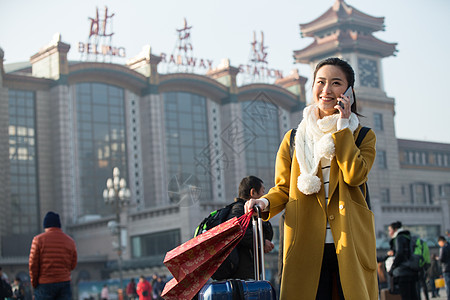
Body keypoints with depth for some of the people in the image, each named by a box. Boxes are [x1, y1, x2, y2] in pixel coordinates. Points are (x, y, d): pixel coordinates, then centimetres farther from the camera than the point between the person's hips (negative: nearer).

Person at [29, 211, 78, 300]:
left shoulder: (39, 239, -3)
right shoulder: (70, 241, 7)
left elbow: (33, 264, -4)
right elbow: (73, 264, 11)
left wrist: (34, 283, 7)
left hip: (44, 284, -3)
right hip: (64, 283, 3)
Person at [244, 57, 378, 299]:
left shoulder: (363, 136, 9)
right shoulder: (293, 139, 12)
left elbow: (355, 175, -10)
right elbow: (283, 189, 13)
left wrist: (342, 127, -6)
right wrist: (265, 203, -8)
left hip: (350, 245, 0)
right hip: (306, 247, 0)